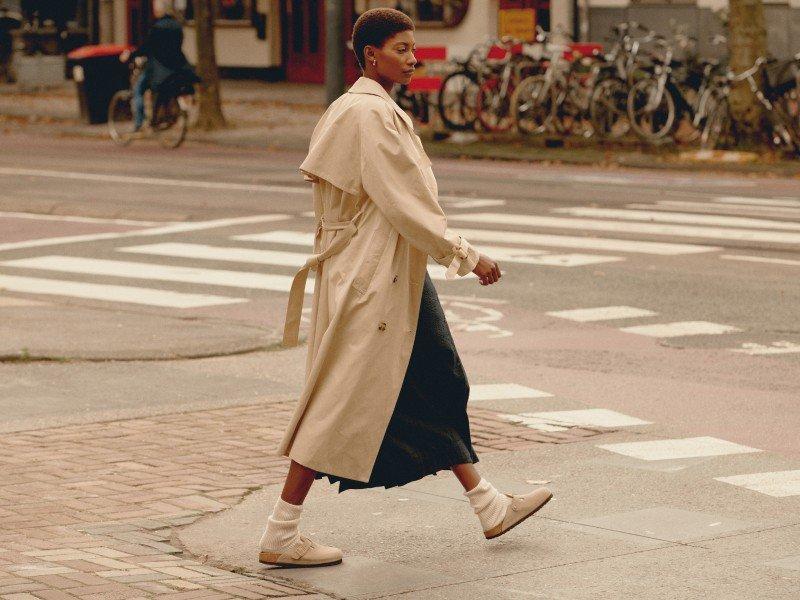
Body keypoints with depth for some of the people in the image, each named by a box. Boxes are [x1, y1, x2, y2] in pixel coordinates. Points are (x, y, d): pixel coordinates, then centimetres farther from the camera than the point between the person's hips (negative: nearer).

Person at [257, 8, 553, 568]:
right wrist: (468, 256, -18)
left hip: (396, 275, 11)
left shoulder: (352, 110, 13)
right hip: (372, 279, -11)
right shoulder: (371, 114, -18)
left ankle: (488, 505, 24)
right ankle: (281, 535, 0)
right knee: (345, 402, -6)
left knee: (439, 385, 15)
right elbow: (402, 204, -22)